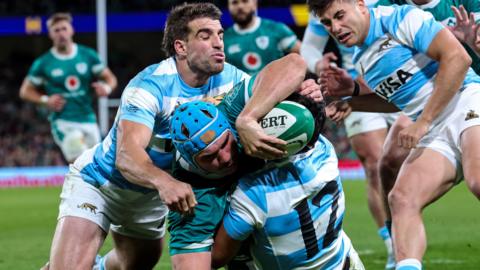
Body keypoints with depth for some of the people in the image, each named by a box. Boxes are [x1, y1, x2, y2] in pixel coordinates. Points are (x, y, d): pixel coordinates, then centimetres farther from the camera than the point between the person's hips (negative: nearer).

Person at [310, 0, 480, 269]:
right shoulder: (362, 59, 19)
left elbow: (458, 57, -15)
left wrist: (423, 122, -13)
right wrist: (353, 89, 14)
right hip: (435, 135, 8)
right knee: (402, 198, -15)